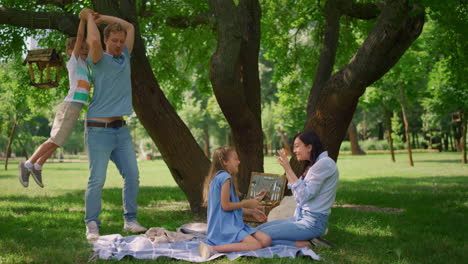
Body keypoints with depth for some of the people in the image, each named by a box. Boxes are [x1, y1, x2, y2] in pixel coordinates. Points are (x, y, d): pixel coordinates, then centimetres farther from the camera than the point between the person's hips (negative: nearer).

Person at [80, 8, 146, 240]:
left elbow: (130, 27, 23)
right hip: (99, 130, -6)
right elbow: (94, 41, -26)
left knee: (132, 176, 3)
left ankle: (130, 220, 12)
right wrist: (89, 18, -8)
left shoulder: (125, 58, 14)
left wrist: (102, 18, 17)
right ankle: (92, 225, 1)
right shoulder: (100, 60, -4)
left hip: (121, 129, 6)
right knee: (97, 180, -6)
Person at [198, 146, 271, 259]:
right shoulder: (225, 177, -12)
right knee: (256, 245, -24)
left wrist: (251, 212, 21)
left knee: (266, 240, 0)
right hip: (226, 226, -10)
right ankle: (213, 248, -24)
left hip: (232, 223, 10)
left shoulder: (219, 177, 18)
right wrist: (247, 203, -4)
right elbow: (226, 205, -17)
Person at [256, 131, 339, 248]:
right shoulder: (313, 165, 14)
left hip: (312, 223, -10)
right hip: (300, 217, 10)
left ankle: (304, 245, -7)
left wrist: (289, 170, -17)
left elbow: (304, 196, -19)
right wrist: (286, 169, 8)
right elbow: (298, 195, 13)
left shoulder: (324, 164, -15)